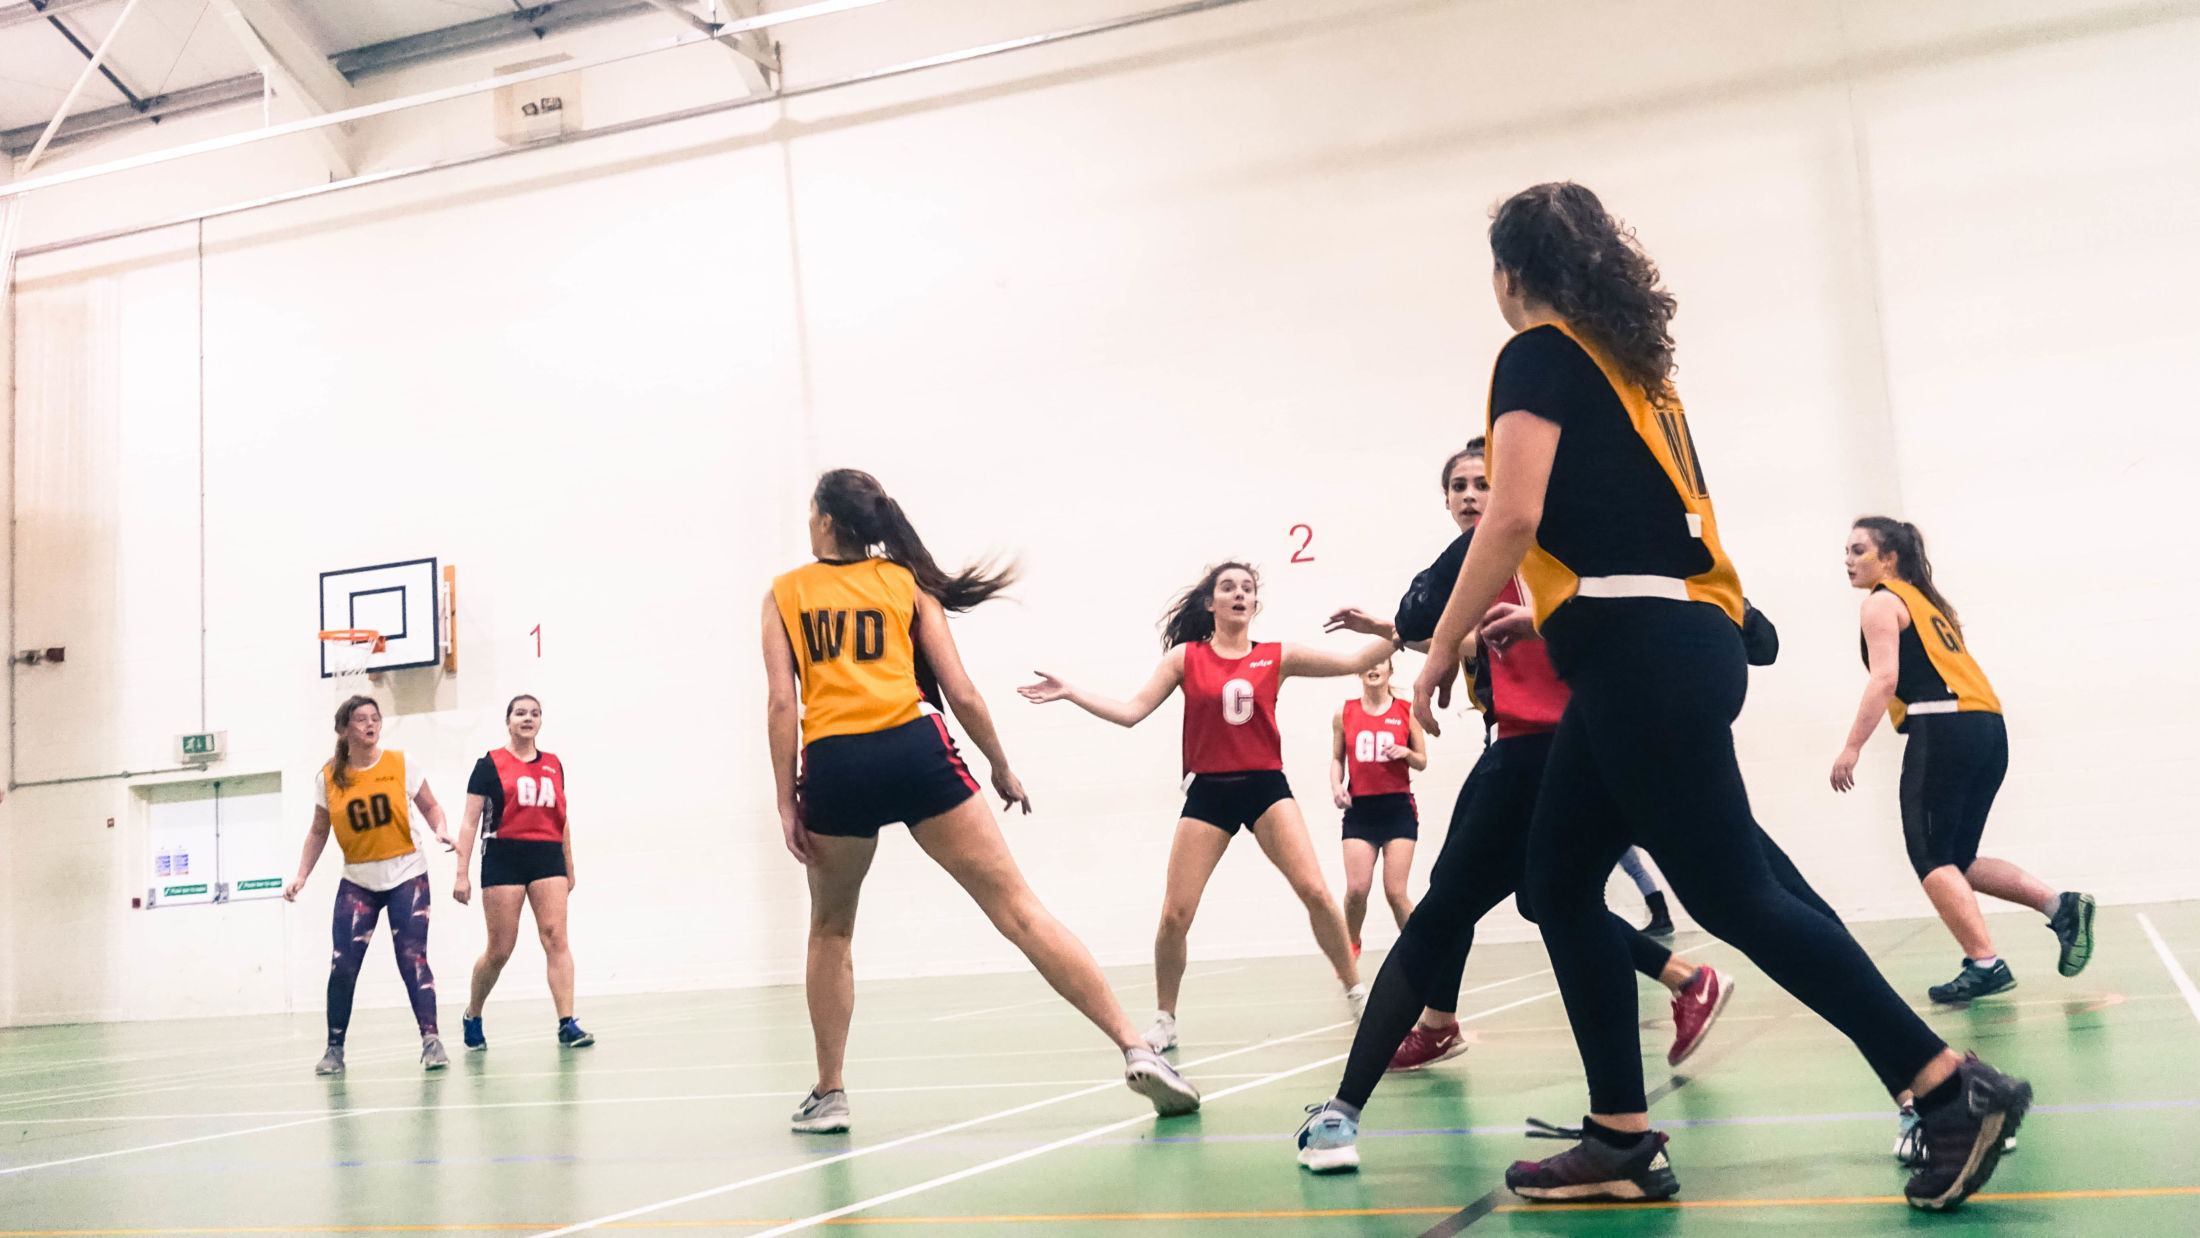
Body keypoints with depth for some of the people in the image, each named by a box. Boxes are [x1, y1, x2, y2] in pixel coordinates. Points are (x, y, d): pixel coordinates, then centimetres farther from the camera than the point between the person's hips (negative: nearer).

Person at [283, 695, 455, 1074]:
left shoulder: (400, 764, -3)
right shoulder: (329, 777, 1)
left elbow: (430, 806, 5)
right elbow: (318, 831, 10)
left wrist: (440, 830, -16)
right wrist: (301, 876, 2)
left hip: (406, 875, -2)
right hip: (357, 881, 2)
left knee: (412, 957, -10)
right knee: (342, 964, -3)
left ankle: (431, 1039, -8)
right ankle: (335, 1048, 10)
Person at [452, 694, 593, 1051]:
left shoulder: (553, 764, 14)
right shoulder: (490, 764, 3)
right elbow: (470, 822, 1)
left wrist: (569, 869, 22)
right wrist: (462, 874, -5)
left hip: (548, 857, 3)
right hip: (503, 857, -3)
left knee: (556, 938, -10)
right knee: (500, 950, 2)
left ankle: (567, 1024, -14)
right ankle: (472, 1017, 25)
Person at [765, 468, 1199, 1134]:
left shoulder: (784, 594, 15)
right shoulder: (907, 581, 15)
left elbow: (782, 703, 3)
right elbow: (960, 693, 9)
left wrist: (787, 803, 4)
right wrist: (1003, 769, 20)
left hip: (833, 763, 0)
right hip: (915, 752, 0)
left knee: (830, 929, 23)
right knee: (1017, 908, -1)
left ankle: (828, 1094, 23)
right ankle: (1136, 1048, -8)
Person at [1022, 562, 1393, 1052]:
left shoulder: (1275, 657, 2)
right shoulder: (1186, 657, 2)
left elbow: (1355, 661, -2)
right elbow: (1131, 711, 0)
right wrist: (1069, 693, -7)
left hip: (1265, 786, 0)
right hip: (1208, 791, 0)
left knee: (1315, 891, -14)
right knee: (1174, 914, -2)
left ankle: (1357, 993, 4)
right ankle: (1164, 1020, 16)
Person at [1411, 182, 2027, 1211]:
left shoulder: (1539, 355, -4)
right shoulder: (1631, 363, 22)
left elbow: (1515, 517, -17)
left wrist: (1443, 648, -9)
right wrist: (1541, 617, 26)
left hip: (1639, 660, -9)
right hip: (1678, 643, 9)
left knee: (1733, 897, -7)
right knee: (1559, 881, 10)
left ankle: (1952, 1088, -2)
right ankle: (1622, 1138, 11)